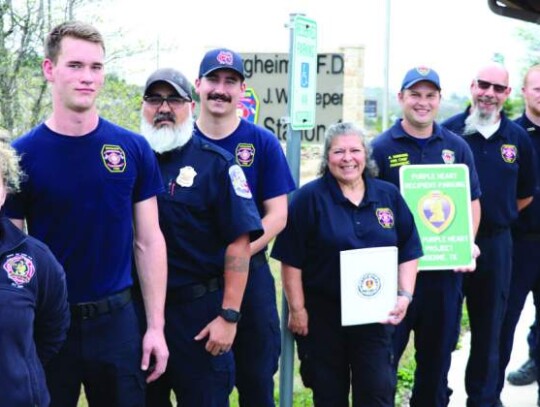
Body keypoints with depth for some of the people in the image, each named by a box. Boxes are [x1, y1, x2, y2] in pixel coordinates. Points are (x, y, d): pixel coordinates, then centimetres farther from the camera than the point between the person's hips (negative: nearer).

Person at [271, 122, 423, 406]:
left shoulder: (389, 195, 5)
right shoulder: (309, 197, -7)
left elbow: (408, 251, 7)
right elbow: (291, 260, -7)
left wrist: (405, 295, -5)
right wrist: (297, 309, -9)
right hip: (322, 315, -2)